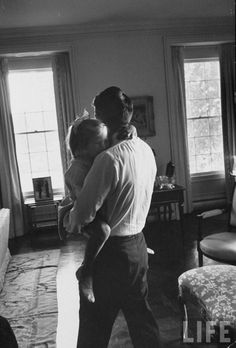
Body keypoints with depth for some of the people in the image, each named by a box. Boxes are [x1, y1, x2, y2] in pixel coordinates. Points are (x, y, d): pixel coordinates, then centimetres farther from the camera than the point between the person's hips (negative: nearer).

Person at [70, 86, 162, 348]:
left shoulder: (109, 159, -25)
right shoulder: (146, 150, 2)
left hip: (111, 251, -8)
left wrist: (69, 219, -1)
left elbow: (84, 213, -24)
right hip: (137, 244, 8)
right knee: (140, 314, 24)